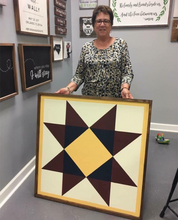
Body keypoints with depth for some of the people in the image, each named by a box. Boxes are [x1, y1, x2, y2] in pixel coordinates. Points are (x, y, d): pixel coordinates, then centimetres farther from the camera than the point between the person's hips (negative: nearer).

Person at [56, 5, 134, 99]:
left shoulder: (121, 44, 0)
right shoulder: (86, 47, 4)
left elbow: (127, 72, -4)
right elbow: (79, 74, 3)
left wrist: (125, 88, -23)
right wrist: (68, 88, -14)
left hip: (115, 99, -1)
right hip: (89, 99, 2)